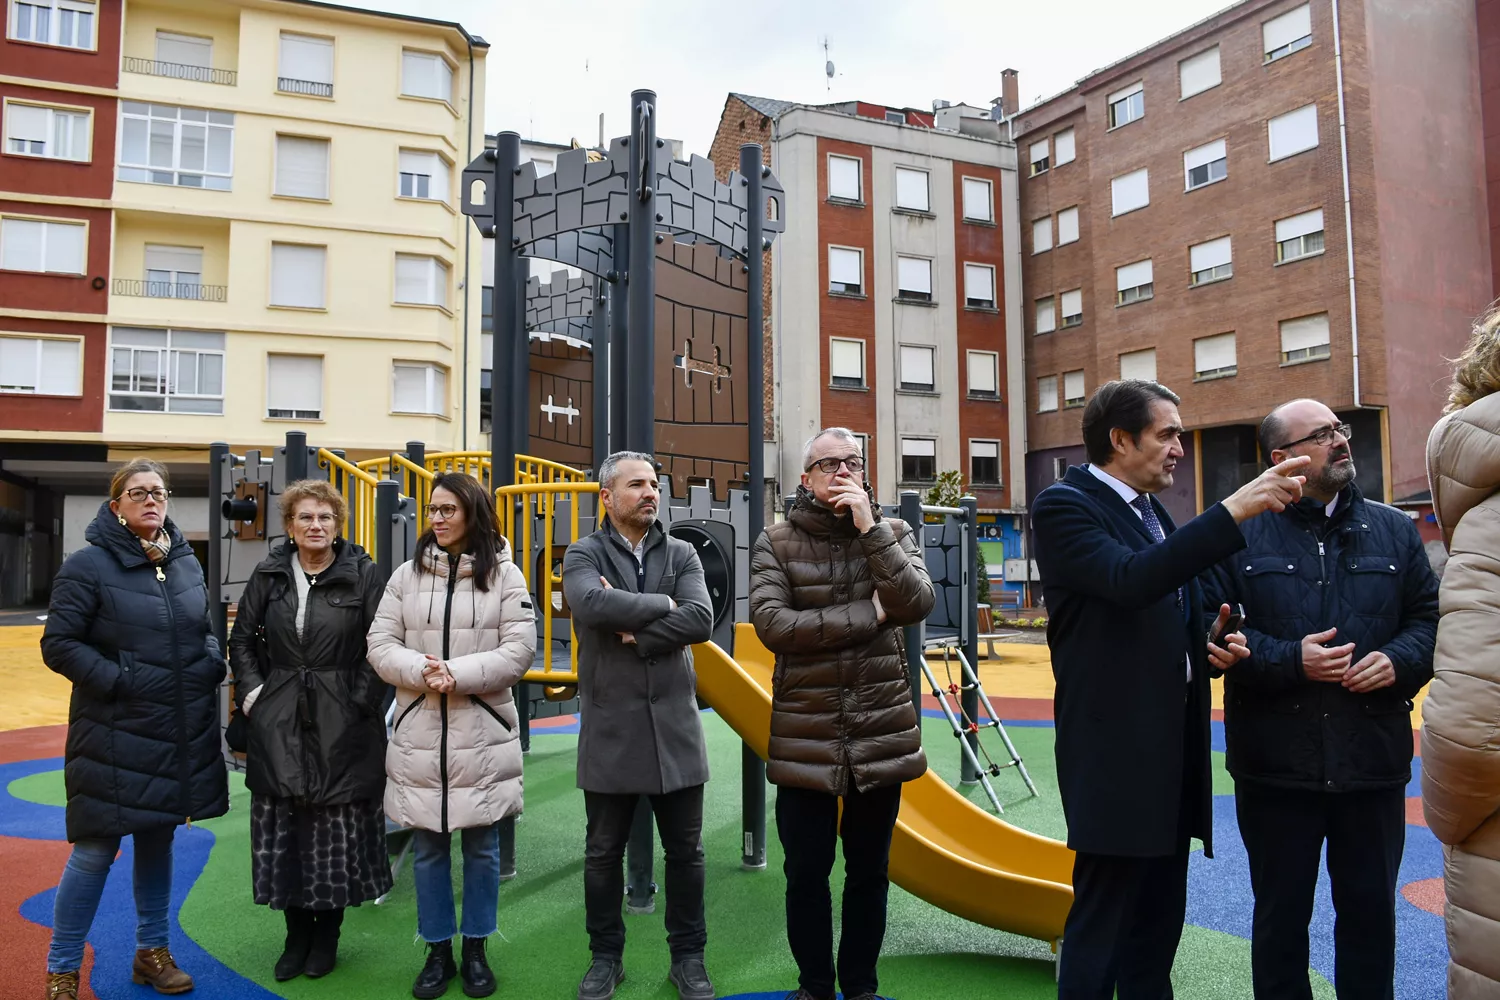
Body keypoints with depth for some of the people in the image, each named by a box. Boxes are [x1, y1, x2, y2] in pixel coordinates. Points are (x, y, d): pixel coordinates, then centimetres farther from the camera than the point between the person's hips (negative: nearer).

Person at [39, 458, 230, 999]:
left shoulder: (186, 562, 8)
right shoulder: (88, 564, -9)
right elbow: (58, 644, -10)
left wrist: (212, 662, 0)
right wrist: (119, 681, -17)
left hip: (181, 734, 5)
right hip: (115, 736, -5)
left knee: (158, 837, 17)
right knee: (96, 850, 2)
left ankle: (152, 952, 33)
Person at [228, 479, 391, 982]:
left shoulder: (364, 574, -4)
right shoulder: (269, 573, 6)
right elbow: (242, 638, 14)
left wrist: (360, 701, -9)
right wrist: (252, 693, 4)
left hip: (342, 727, -3)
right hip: (279, 724, 3)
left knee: (337, 828, 6)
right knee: (283, 828, 9)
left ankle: (327, 933, 25)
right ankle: (297, 933, 27)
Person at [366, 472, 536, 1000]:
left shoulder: (504, 575, -1)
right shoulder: (406, 575, 5)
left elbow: (519, 651, -7)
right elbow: (380, 645, 1)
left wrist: (458, 675, -18)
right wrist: (420, 672, -17)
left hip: (483, 736, -1)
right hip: (418, 734, 2)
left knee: (482, 848, 10)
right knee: (427, 850, 11)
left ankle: (475, 951, 28)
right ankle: (438, 952, 28)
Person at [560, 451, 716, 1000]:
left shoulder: (681, 554, 5)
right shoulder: (584, 555, -2)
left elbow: (701, 620, -11)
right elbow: (592, 605, -24)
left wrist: (636, 633, -15)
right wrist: (661, 604, -15)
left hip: (675, 727, 2)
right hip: (610, 729, -1)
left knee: (685, 851, 12)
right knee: (604, 852, 13)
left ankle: (688, 956, 29)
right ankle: (606, 956, 33)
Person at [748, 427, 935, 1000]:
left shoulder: (894, 533, 3)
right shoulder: (777, 543, -2)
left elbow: (917, 604, -13)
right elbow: (771, 623, -16)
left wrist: (870, 528, -18)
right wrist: (867, 615, -15)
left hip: (882, 732, 2)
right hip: (804, 737, -1)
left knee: (869, 872, 15)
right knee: (806, 873, 10)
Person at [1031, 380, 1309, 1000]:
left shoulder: (1154, 513, 16)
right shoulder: (1063, 506, -11)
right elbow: (1131, 581, -29)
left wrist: (1212, 651, 3)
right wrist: (1234, 510, -30)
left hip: (1173, 747, 9)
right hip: (1115, 752, -9)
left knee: (1158, 922, 18)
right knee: (1101, 925, 1)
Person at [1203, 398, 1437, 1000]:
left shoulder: (1393, 530, 8)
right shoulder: (1242, 534, -4)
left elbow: (1430, 616, 10)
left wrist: (1400, 660, -9)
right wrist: (1289, 659, -18)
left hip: (1373, 762, 3)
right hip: (1275, 764, -3)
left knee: (1370, 909, 15)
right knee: (1280, 911, 13)